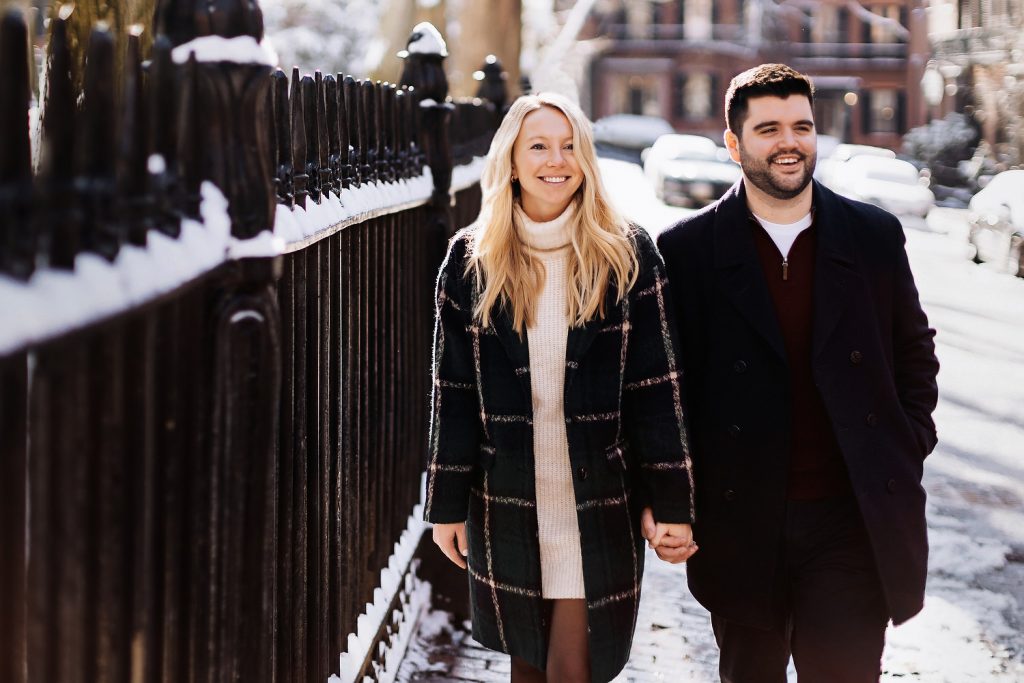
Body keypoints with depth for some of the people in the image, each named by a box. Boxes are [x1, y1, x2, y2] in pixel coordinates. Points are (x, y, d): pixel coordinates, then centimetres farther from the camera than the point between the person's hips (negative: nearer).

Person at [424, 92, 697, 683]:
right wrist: (447, 503, 3)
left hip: (602, 506, -2)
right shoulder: (471, 259, 2)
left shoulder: (628, 256, -2)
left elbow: (658, 389, -3)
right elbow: (454, 393, 4)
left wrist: (673, 504, -6)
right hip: (506, 506, 2)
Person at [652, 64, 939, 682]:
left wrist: (910, 446, 5)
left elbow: (915, 349, 15)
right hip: (741, 524, 0)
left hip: (853, 521, 1)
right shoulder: (686, 251, -2)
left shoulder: (876, 236, 4)